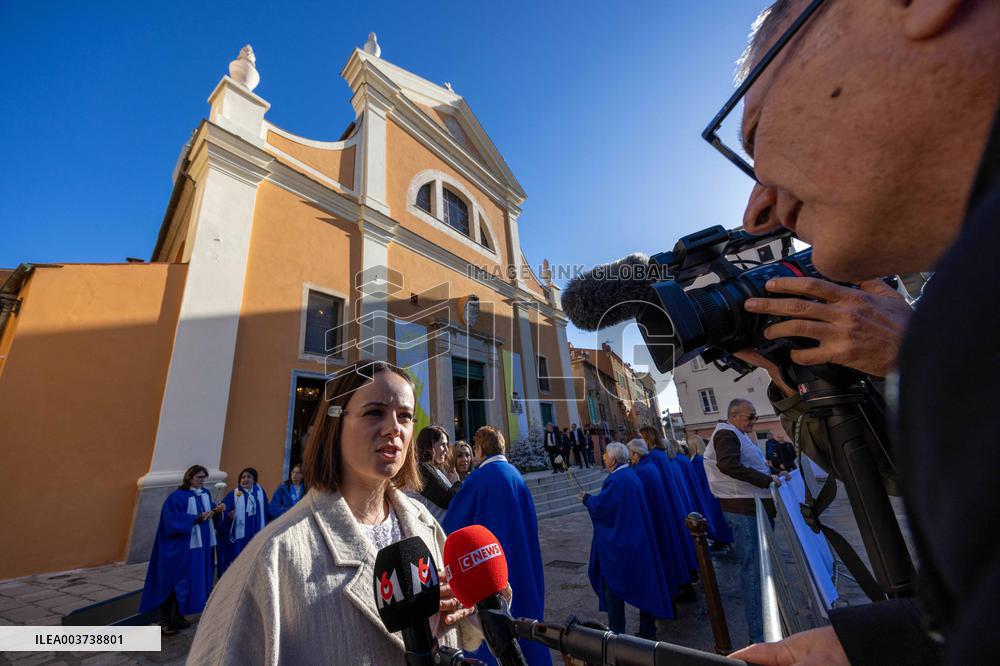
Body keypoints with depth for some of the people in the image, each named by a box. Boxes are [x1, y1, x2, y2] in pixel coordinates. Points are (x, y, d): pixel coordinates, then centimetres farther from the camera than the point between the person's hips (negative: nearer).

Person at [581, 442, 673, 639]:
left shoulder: (615, 479, -23)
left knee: (613, 585, 7)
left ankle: (616, 632, 17)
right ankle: (648, 629, 29)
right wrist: (593, 499, 14)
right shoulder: (632, 475, 5)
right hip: (637, 541, 9)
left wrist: (587, 499, -3)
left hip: (617, 544, -8)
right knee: (642, 582, 17)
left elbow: (600, 506, -21)